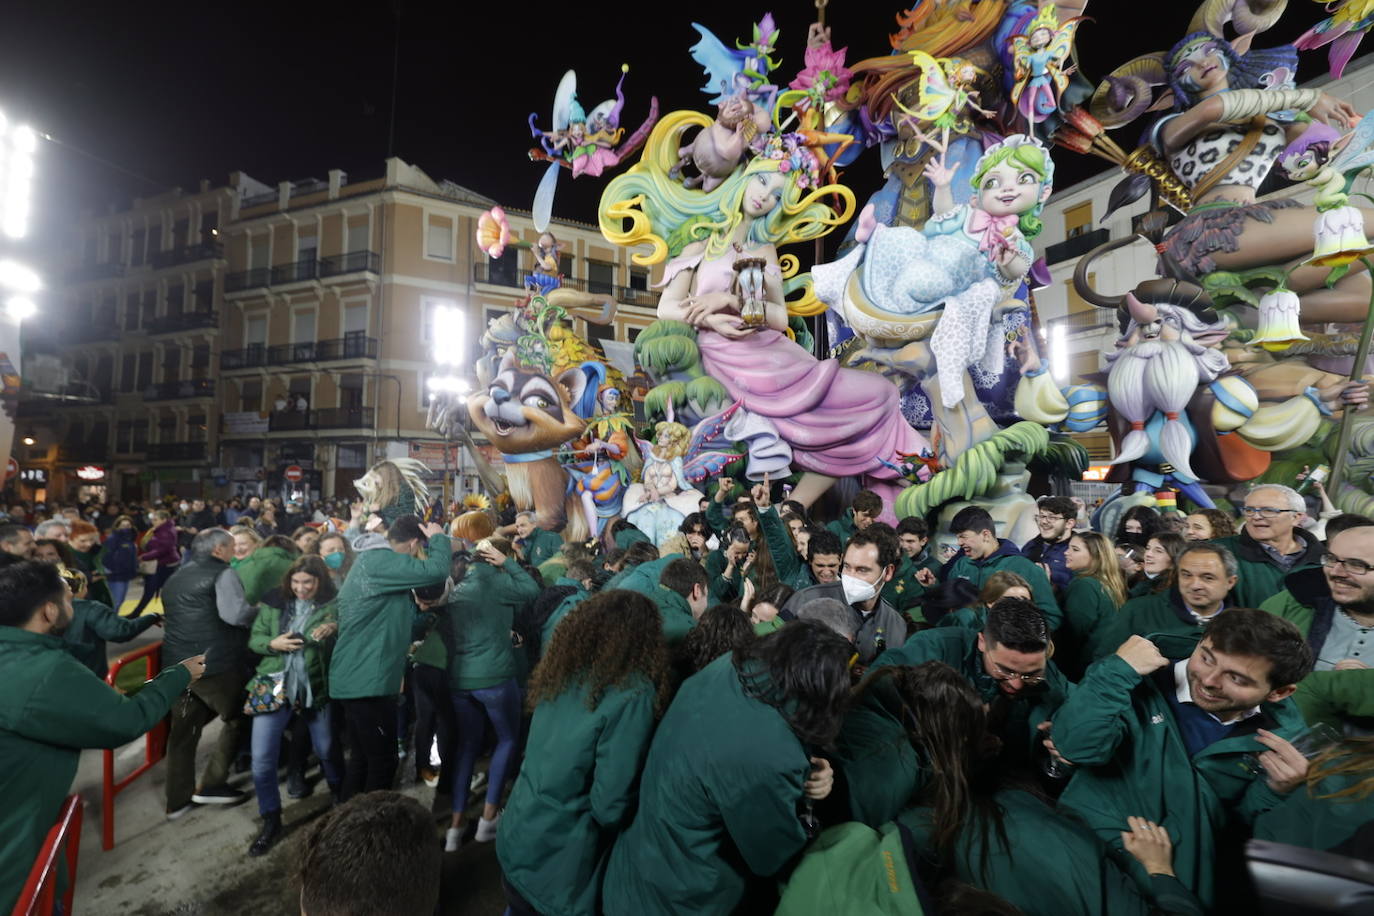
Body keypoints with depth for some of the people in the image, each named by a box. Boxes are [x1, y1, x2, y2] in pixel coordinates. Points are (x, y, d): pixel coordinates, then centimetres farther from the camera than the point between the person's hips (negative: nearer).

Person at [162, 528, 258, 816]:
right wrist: (259, 611, -8)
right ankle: (211, 785, 11)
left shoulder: (176, 577, 18)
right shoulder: (223, 574, -10)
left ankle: (178, 800, 22)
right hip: (216, 663, -8)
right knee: (238, 720, 11)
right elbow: (235, 614, -25)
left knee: (183, 730, 15)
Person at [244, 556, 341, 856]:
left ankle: (340, 795, 43)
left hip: (316, 690, -1)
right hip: (274, 687, 2)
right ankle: (271, 822, 24)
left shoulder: (333, 606, -7)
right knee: (261, 760, 2)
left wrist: (335, 629, -29)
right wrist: (273, 644, -14)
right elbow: (254, 638, 6)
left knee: (326, 750, 15)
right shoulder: (274, 602, -1)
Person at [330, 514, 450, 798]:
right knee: (382, 761, 2)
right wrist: (439, 538, -12)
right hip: (368, 680, -10)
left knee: (361, 758, 20)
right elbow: (435, 571, -29)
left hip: (358, 677, 10)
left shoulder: (370, 559, 14)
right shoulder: (379, 560, -18)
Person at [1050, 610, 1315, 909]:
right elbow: (1077, 747, -29)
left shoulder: (1281, 733, -3)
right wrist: (1117, 671, -31)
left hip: (1189, 876, 6)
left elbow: (1244, 816, 8)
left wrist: (1275, 791, -12)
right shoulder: (1145, 678, -16)